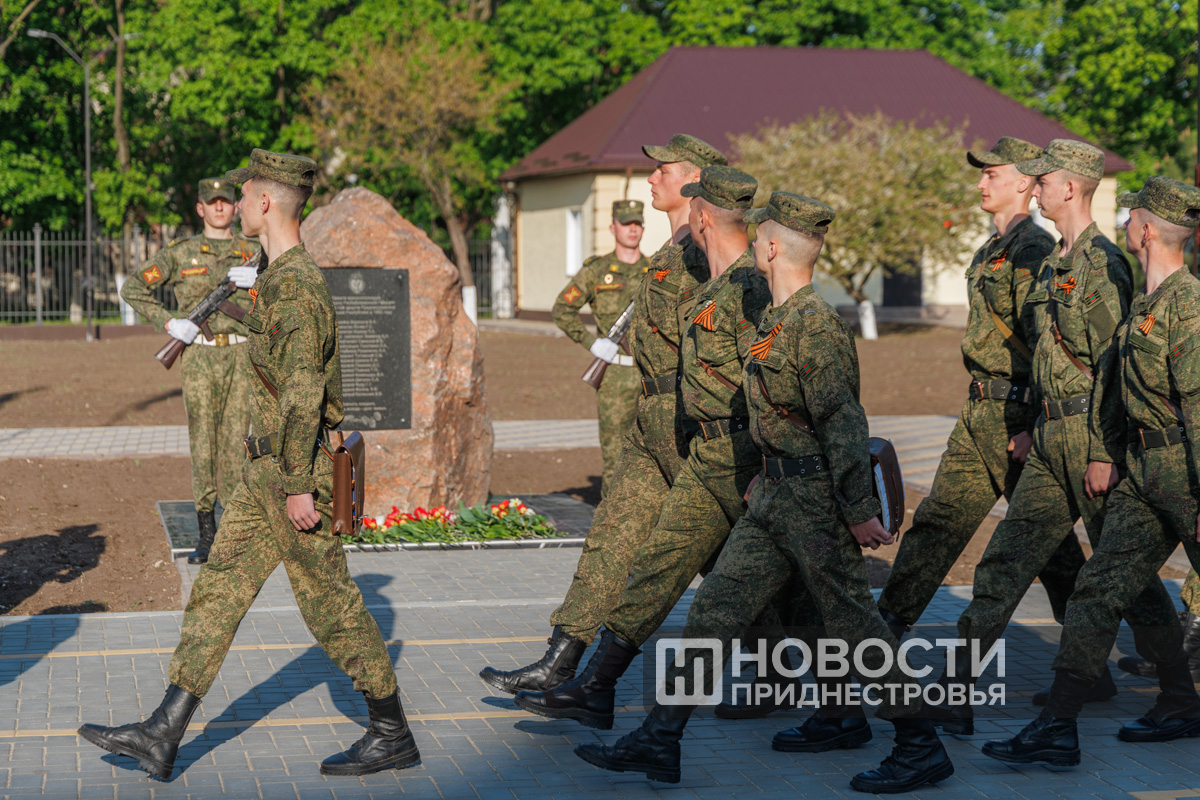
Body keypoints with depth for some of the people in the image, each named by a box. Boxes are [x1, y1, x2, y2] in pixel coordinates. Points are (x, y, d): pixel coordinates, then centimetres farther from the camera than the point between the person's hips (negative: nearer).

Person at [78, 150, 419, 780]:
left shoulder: (293, 284, -19)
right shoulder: (291, 277, 14)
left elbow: (302, 391, -24)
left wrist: (298, 487, -24)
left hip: (294, 472, -10)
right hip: (266, 473, 10)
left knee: (330, 604, 0)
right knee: (218, 591, 7)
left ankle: (393, 734, 13)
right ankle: (161, 737, 9)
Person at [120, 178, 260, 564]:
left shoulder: (253, 252, 9)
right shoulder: (181, 253, 5)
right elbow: (133, 289, 5)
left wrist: (258, 280, -13)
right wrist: (169, 323, -6)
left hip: (241, 355, 1)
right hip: (200, 355, 0)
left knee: (236, 439, -1)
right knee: (202, 440, 0)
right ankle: (206, 535, 7)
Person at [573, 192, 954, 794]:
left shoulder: (815, 325, -18)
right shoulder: (776, 320, 12)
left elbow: (843, 423, -21)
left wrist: (860, 509, -22)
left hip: (814, 498, -10)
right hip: (773, 495, 10)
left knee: (850, 619, -3)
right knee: (716, 606, 6)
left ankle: (921, 748, 10)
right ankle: (659, 741, 9)